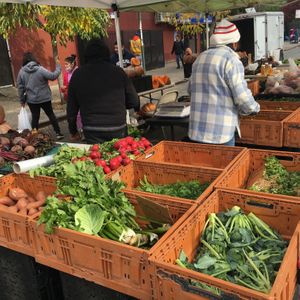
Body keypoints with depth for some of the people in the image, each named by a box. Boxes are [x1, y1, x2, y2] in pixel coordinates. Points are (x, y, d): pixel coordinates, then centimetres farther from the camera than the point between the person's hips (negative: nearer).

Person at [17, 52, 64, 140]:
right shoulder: (40, 69, -16)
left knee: (35, 117, 12)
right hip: (44, 98, -2)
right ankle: (58, 133, 16)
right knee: (51, 115, 13)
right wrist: (58, 67, 2)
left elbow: (20, 87, 0)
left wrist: (22, 100, 9)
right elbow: (53, 76, -14)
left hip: (31, 100, 2)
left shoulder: (21, 72, -4)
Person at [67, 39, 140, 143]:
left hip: (91, 131, 0)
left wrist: (73, 131, 18)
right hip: (118, 128, 0)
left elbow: (71, 107, 6)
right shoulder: (118, 71, -2)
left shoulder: (78, 74, 2)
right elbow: (134, 101, 0)